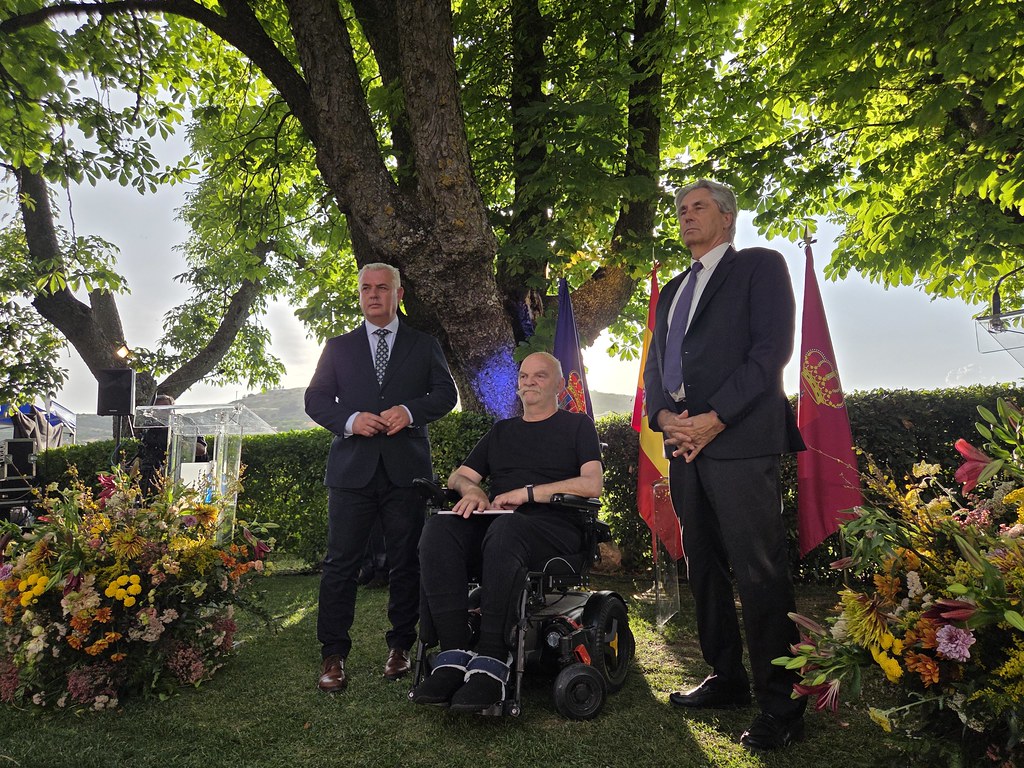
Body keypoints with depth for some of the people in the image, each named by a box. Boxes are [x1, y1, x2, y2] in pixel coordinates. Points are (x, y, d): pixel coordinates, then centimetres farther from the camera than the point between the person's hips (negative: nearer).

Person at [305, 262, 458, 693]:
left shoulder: (424, 346, 12)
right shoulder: (339, 347, 14)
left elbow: (445, 394, 5)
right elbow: (315, 399, 8)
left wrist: (410, 411, -14)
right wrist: (350, 420, -11)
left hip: (406, 468, 0)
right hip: (352, 468, 1)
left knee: (406, 562, 7)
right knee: (341, 562, 0)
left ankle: (400, 647, 21)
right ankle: (333, 656, 9)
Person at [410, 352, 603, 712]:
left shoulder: (577, 426, 14)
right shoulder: (502, 431, 28)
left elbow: (592, 484, -2)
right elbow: (457, 477, 24)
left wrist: (527, 493, -9)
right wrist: (471, 489, -1)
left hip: (555, 529, -4)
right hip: (495, 523, 5)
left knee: (504, 530, -39)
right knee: (440, 527, -28)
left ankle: (491, 663, -37)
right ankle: (453, 656, -31)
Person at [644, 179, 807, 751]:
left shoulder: (760, 266, 5)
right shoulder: (673, 290, 24)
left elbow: (772, 349, -8)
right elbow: (656, 363, 19)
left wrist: (713, 419, -15)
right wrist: (663, 415, -1)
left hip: (740, 441, -7)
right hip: (683, 442, 7)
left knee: (760, 574, -5)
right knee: (703, 567, 12)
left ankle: (781, 706, 6)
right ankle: (727, 678, 25)